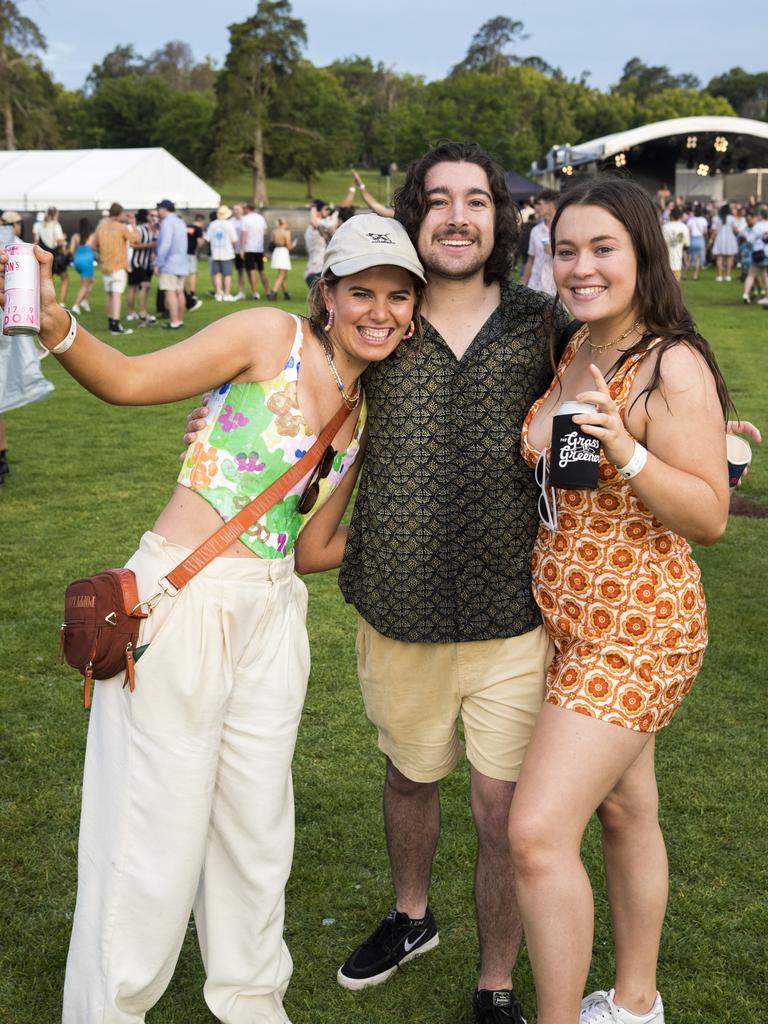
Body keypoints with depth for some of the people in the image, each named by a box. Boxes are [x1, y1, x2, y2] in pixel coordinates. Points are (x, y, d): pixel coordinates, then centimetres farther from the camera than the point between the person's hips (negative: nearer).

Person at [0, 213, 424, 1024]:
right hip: (178, 597, -6)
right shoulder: (273, 336, -7)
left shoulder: (367, 409, 11)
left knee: (257, 823, 17)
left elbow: (310, 543, 13)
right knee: (157, 827, 3)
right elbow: (130, 381, -12)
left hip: (270, 613, 6)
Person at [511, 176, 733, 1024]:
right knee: (625, 810, 20)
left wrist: (625, 451, -32)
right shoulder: (570, 352, 6)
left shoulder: (673, 366, -18)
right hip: (569, 621, 8)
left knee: (538, 833, -13)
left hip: (635, 632, -8)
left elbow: (711, 517, -18)